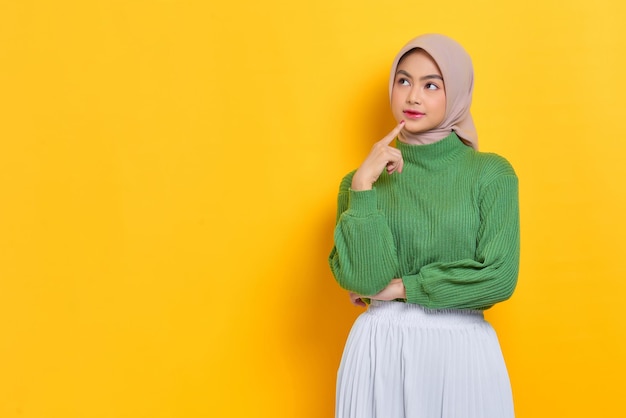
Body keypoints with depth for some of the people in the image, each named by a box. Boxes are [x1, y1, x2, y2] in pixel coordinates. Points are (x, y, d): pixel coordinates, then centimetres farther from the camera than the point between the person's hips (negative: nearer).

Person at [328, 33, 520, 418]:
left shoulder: (491, 173, -2)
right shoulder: (364, 177, 2)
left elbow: (499, 277, -11)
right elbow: (361, 279, -9)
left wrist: (400, 287, -7)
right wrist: (363, 186, -14)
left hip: (461, 351, -1)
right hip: (380, 350, 1)